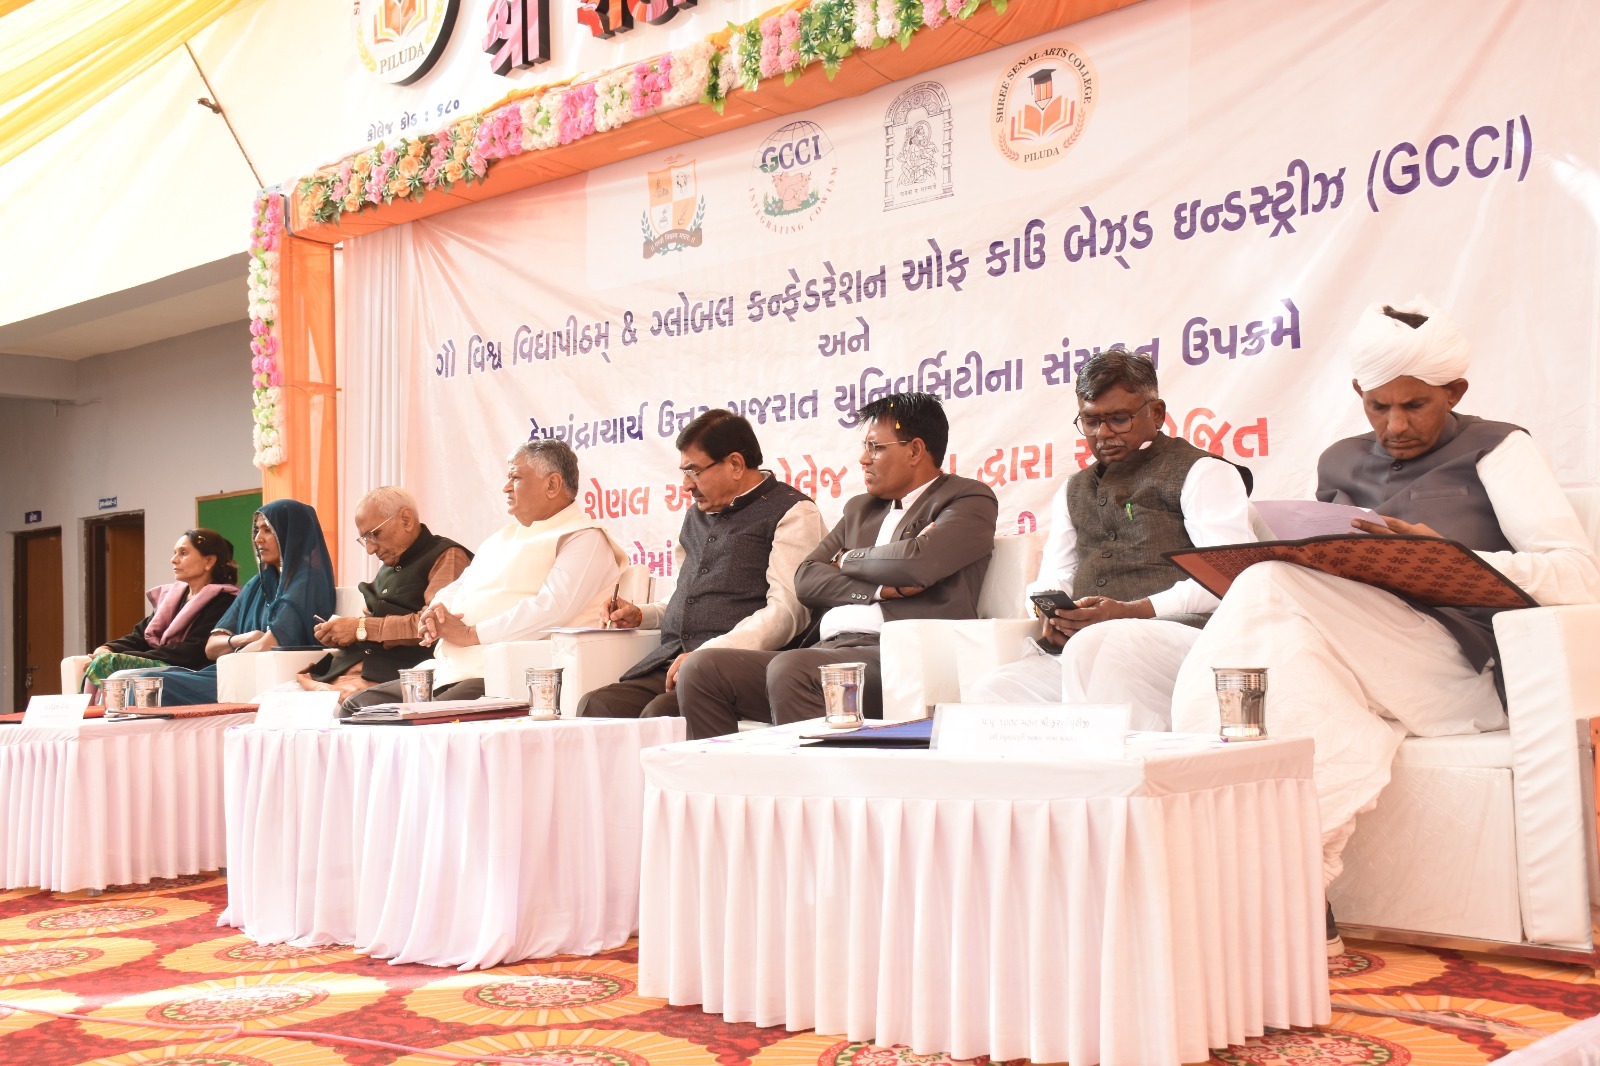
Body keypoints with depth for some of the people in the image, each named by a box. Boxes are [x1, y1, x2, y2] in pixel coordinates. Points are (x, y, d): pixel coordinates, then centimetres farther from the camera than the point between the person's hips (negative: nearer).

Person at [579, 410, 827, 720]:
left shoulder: (792, 512, 0)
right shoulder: (698, 515, 27)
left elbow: (787, 612, -13)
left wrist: (707, 654, -21)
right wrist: (640, 615, 19)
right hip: (668, 662, 7)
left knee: (660, 714, -33)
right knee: (595, 706, -18)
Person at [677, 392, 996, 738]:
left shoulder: (969, 499, 7)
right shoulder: (860, 509, 28)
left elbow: (917, 562, -13)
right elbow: (806, 579, 13)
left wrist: (847, 561, 6)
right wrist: (881, 588, -3)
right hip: (827, 652, 7)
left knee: (790, 669, -35)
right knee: (703, 670, -13)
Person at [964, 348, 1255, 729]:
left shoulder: (1201, 472, 7)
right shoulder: (1074, 490, 30)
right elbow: (1052, 578, 27)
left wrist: (1132, 612, -18)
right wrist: (1054, 614, 0)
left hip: (1178, 632, -5)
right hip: (1075, 646, 6)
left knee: (1092, 647, -39)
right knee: (991, 691, -23)